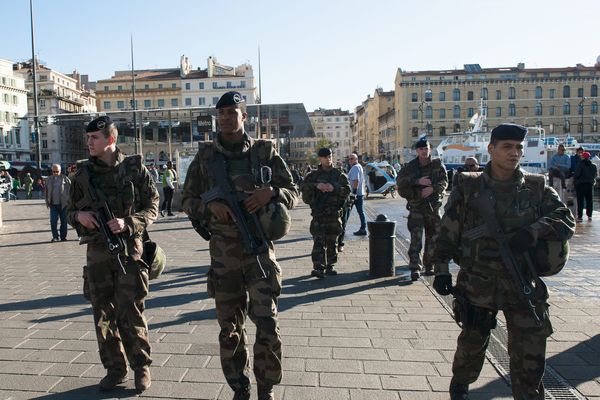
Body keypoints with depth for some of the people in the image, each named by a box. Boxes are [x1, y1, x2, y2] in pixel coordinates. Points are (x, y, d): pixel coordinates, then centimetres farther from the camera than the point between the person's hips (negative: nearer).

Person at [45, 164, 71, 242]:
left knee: (64, 221, 5)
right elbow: (46, 191, 18)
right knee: (53, 221, -5)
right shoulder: (49, 179, 9)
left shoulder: (65, 179, -2)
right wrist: (47, 202, 11)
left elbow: (70, 189, -2)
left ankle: (63, 237, 15)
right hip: (53, 204, 2)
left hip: (63, 204, -2)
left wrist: (69, 201, -6)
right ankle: (55, 237, 7)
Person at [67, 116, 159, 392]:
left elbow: (152, 207, -1)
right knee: (103, 314, 10)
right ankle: (115, 369, 25)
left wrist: (127, 222, -17)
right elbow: (71, 211, 16)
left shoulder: (134, 168, -1)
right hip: (97, 252, 4)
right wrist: (79, 215, -7)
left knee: (131, 313, -3)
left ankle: (141, 366, 17)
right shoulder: (84, 173, 8)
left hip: (129, 249, -4)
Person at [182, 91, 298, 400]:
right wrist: (210, 205, -12)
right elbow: (187, 200, 9)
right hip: (223, 250, 2)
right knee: (229, 328, 11)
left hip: (259, 248, -1)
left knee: (267, 323, -4)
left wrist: (270, 192, -15)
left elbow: (293, 193, 6)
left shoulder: (264, 152, 1)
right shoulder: (205, 156, 5)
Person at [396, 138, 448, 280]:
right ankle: (415, 268, -9)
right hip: (416, 206, -2)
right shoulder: (410, 166, 1)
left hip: (433, 205, 2)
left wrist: (432, 188, -20)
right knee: (416, 238, -9)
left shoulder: (438, 164, 5)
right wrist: (417, 181, -22)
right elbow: (400, 180, -11)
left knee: (433, 237, 9)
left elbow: (444, 181, -1)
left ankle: (429, 265, 24)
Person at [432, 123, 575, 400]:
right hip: (477, 283, -1)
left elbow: (566, 219, 1)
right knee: (471, 345, 15)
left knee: (530, 357, 2)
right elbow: (448, 232, 0)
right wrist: (441, 269, -4)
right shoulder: (468, 187, -1)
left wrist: (535, 230, -18)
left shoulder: (536, 188, 4)